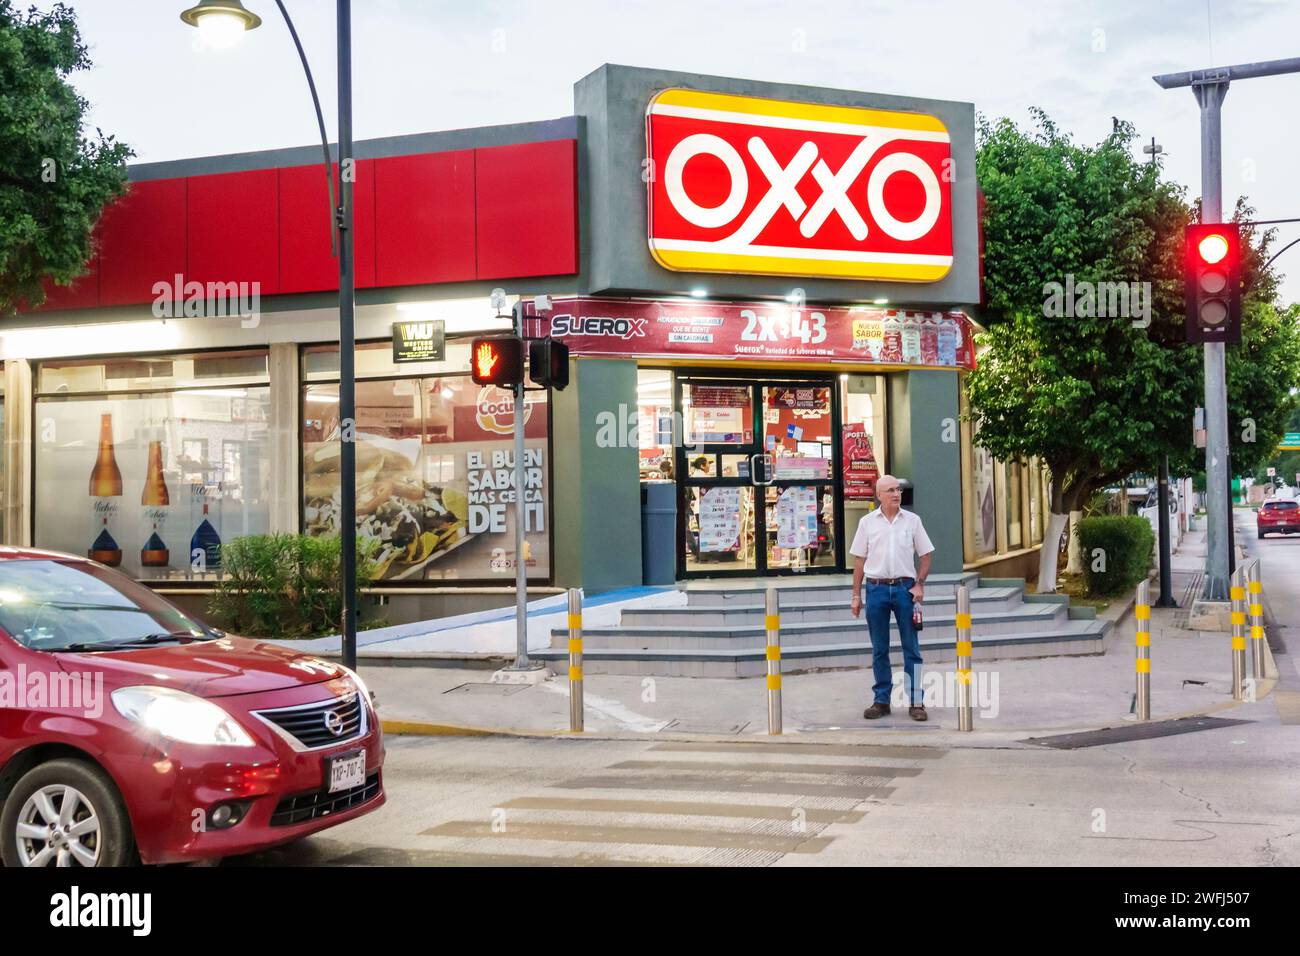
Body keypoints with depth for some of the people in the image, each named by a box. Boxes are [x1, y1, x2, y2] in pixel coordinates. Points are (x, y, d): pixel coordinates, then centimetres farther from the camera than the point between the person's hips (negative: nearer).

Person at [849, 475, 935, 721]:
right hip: (876, 588, 1)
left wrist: (919, 584, -4)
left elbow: (925, 555, 8)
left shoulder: (912, 520, 4)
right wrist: (856, 595, 4)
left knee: (911, 648, 1)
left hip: (905, 587, 0)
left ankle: (916, 702, 6)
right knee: (879, 650, 7)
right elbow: (859, 560, 7)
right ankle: (881, 701, 14)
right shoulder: (867, 522, 5)